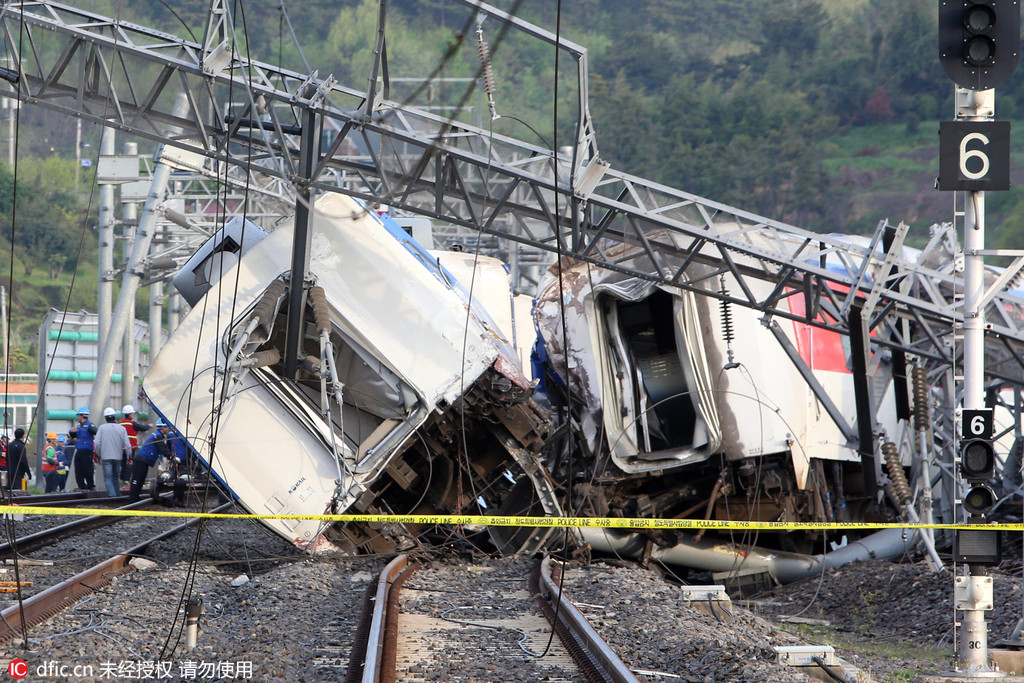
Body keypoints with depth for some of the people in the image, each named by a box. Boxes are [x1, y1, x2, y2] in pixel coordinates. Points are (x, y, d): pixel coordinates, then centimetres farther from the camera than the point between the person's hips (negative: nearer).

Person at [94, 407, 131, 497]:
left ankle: (112, 495, -15)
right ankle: (117, 494, 20)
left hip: (106, 457, -3)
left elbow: (97, 443, -6)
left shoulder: (102, 428, -3)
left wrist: (99, 456, 7)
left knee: (108, 478, -2)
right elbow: (127, 445, -1)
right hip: (118, 457, 3)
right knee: (115, 477, 18)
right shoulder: (121, 429, 2)